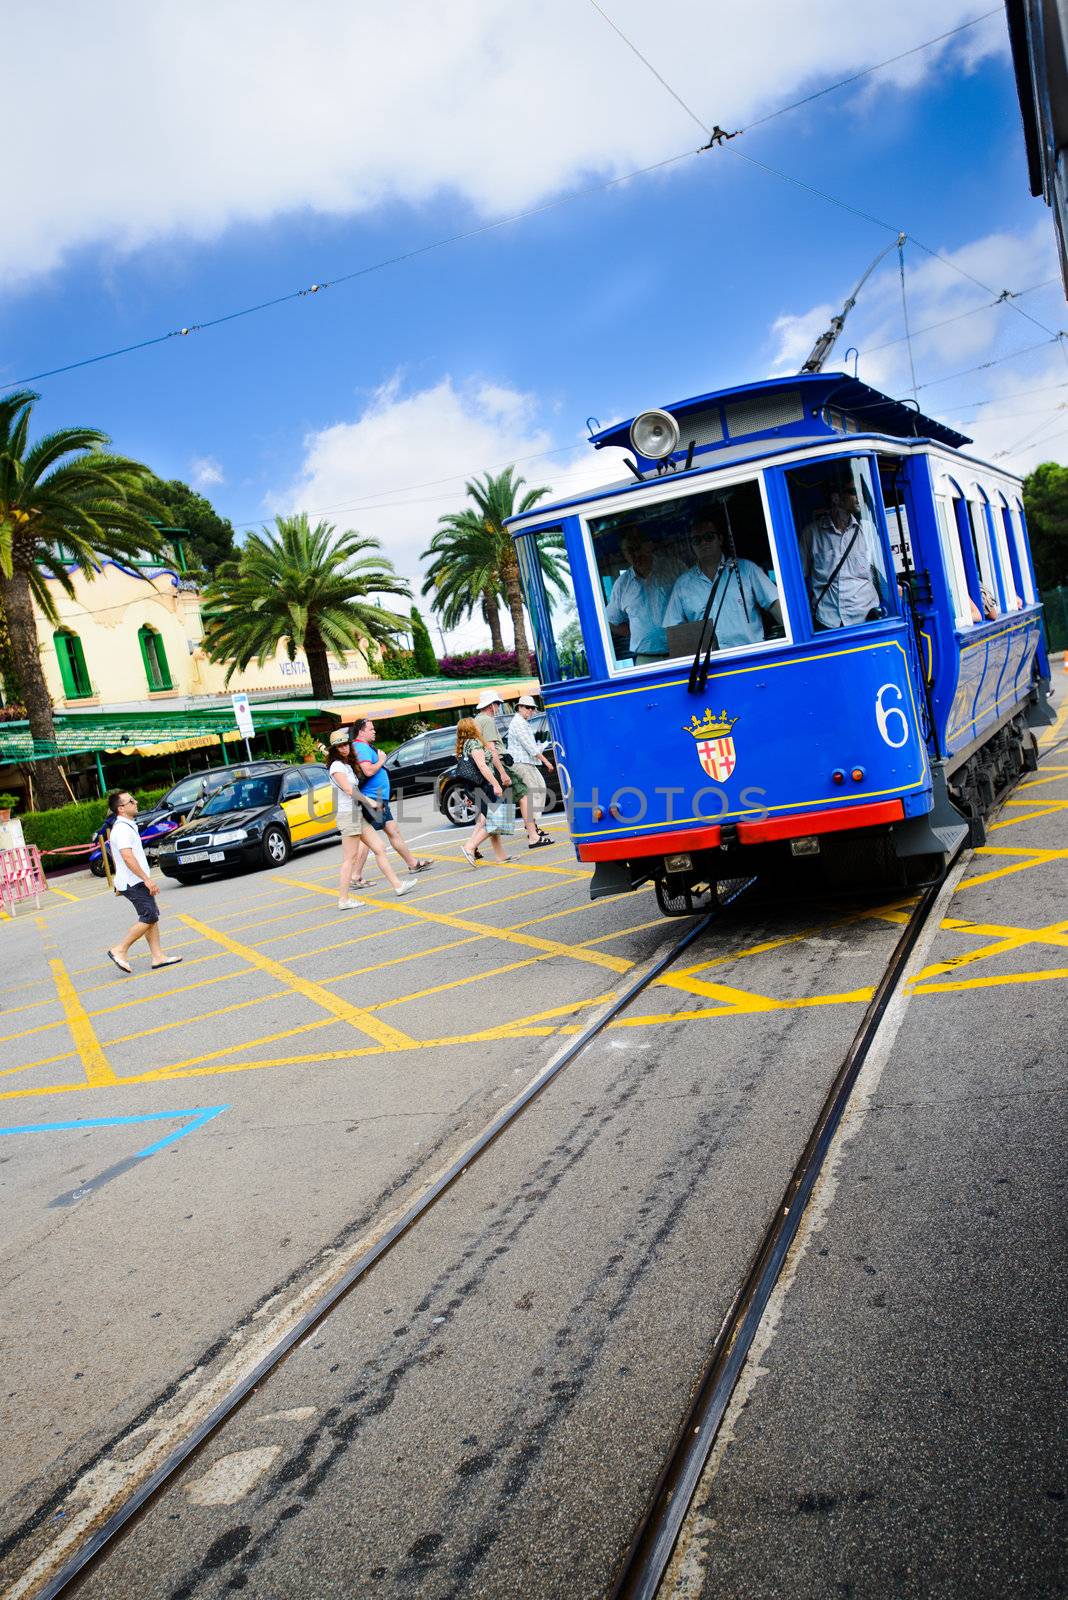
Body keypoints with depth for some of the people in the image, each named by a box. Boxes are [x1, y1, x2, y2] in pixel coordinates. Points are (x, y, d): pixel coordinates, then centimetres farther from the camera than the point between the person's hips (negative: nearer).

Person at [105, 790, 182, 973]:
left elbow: (116, 856, 25)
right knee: (149, 917, -11)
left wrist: (119, 883, 29)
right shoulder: (123, 828, -17)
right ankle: (120, 951, -5)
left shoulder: (124, 826, 16)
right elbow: (128, 857, -27)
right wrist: (147, 879, -26)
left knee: (152, 916, 9)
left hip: (130, 881, 10)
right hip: (134, 882, -10)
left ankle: (158, 957, 9)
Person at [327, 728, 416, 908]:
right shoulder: (337, 766, -10)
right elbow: (349, 790, -16)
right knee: (349, 859, -6)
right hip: (347, 815, -9)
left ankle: (397, 885, 11)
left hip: (358, 814, 9)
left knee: (379, 848, 7)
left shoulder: (348, 765, 18)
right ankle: (344, 900, -3)